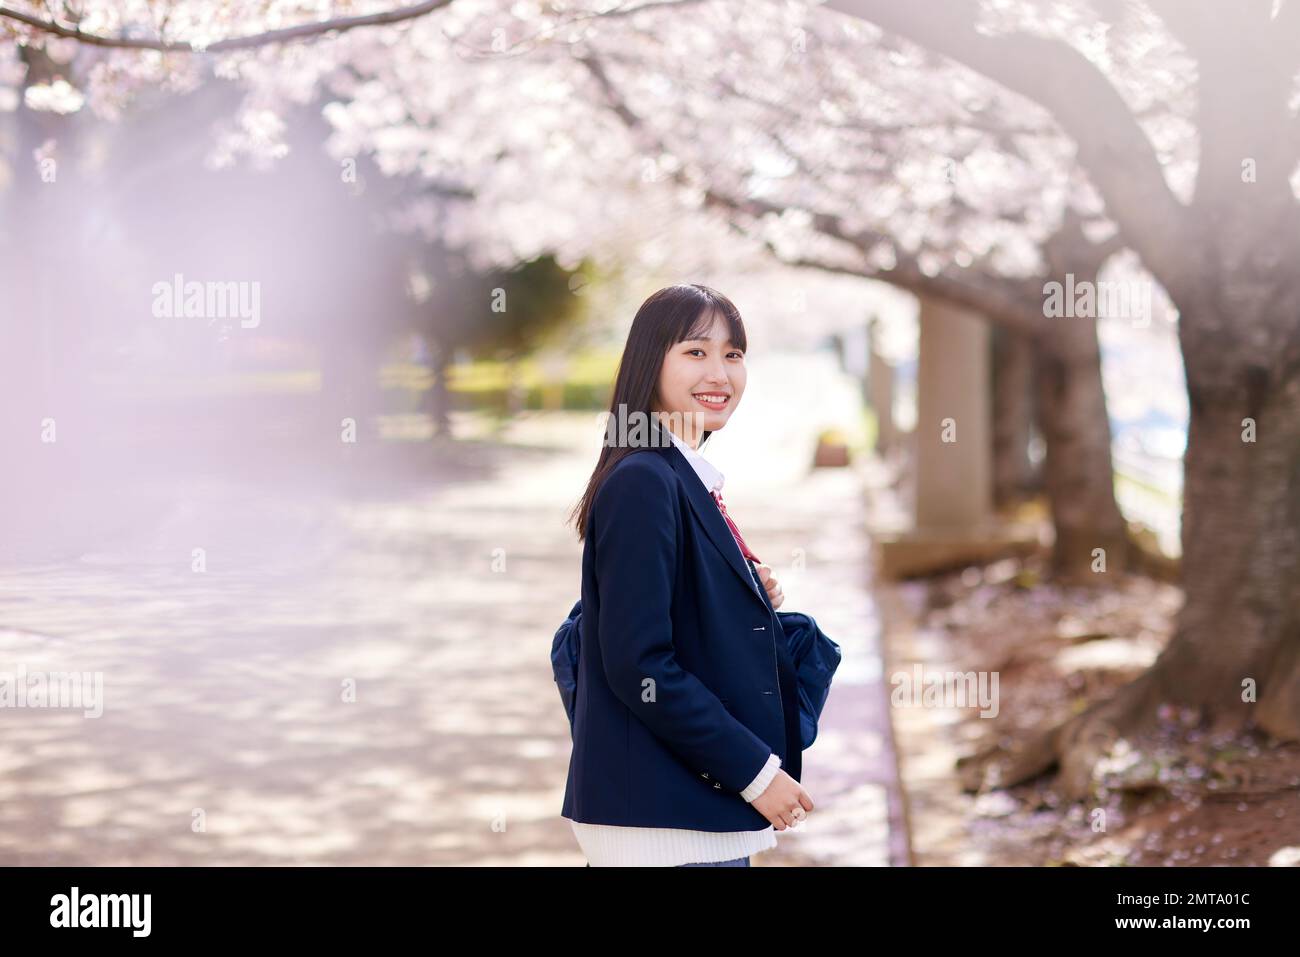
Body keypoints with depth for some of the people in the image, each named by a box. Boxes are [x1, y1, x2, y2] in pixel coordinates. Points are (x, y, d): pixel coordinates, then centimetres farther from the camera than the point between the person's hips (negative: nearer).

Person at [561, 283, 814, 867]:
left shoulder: (693, 484, 14)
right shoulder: (641, 483, -13)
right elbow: (637, 665, -19)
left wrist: (753, 599, 1)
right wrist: (756, 770, -16)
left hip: (710, 809, 9)